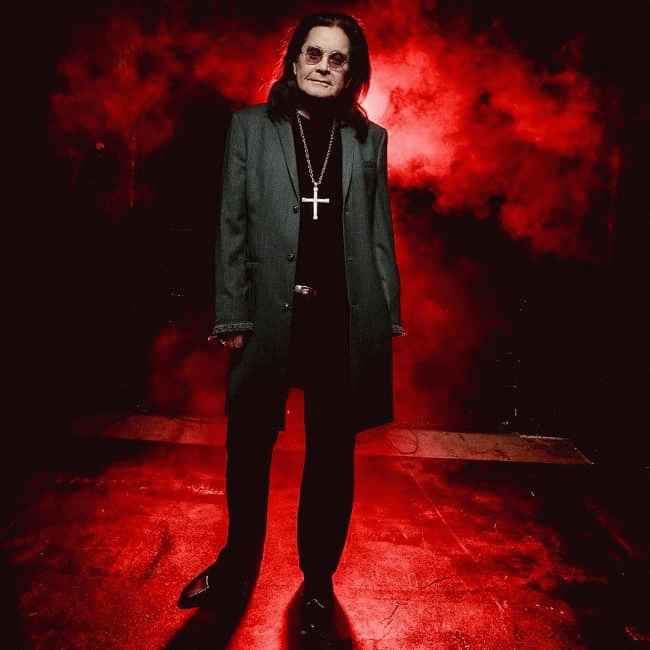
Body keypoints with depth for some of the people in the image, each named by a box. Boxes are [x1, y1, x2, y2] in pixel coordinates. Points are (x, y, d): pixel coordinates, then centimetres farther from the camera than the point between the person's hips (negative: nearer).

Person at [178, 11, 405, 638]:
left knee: (332, 452, 11)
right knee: (247, 445, 12)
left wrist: (388, 314, 3)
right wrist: (232, 315, -4)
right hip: (270, 313, 0)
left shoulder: (369, 138, 9)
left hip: (344, 316, 1)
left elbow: (378, 232, 9)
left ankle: (318, 577, 31)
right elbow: (232, 226, 2)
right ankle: (239, 560, 37)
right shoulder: (250, 126, 6)